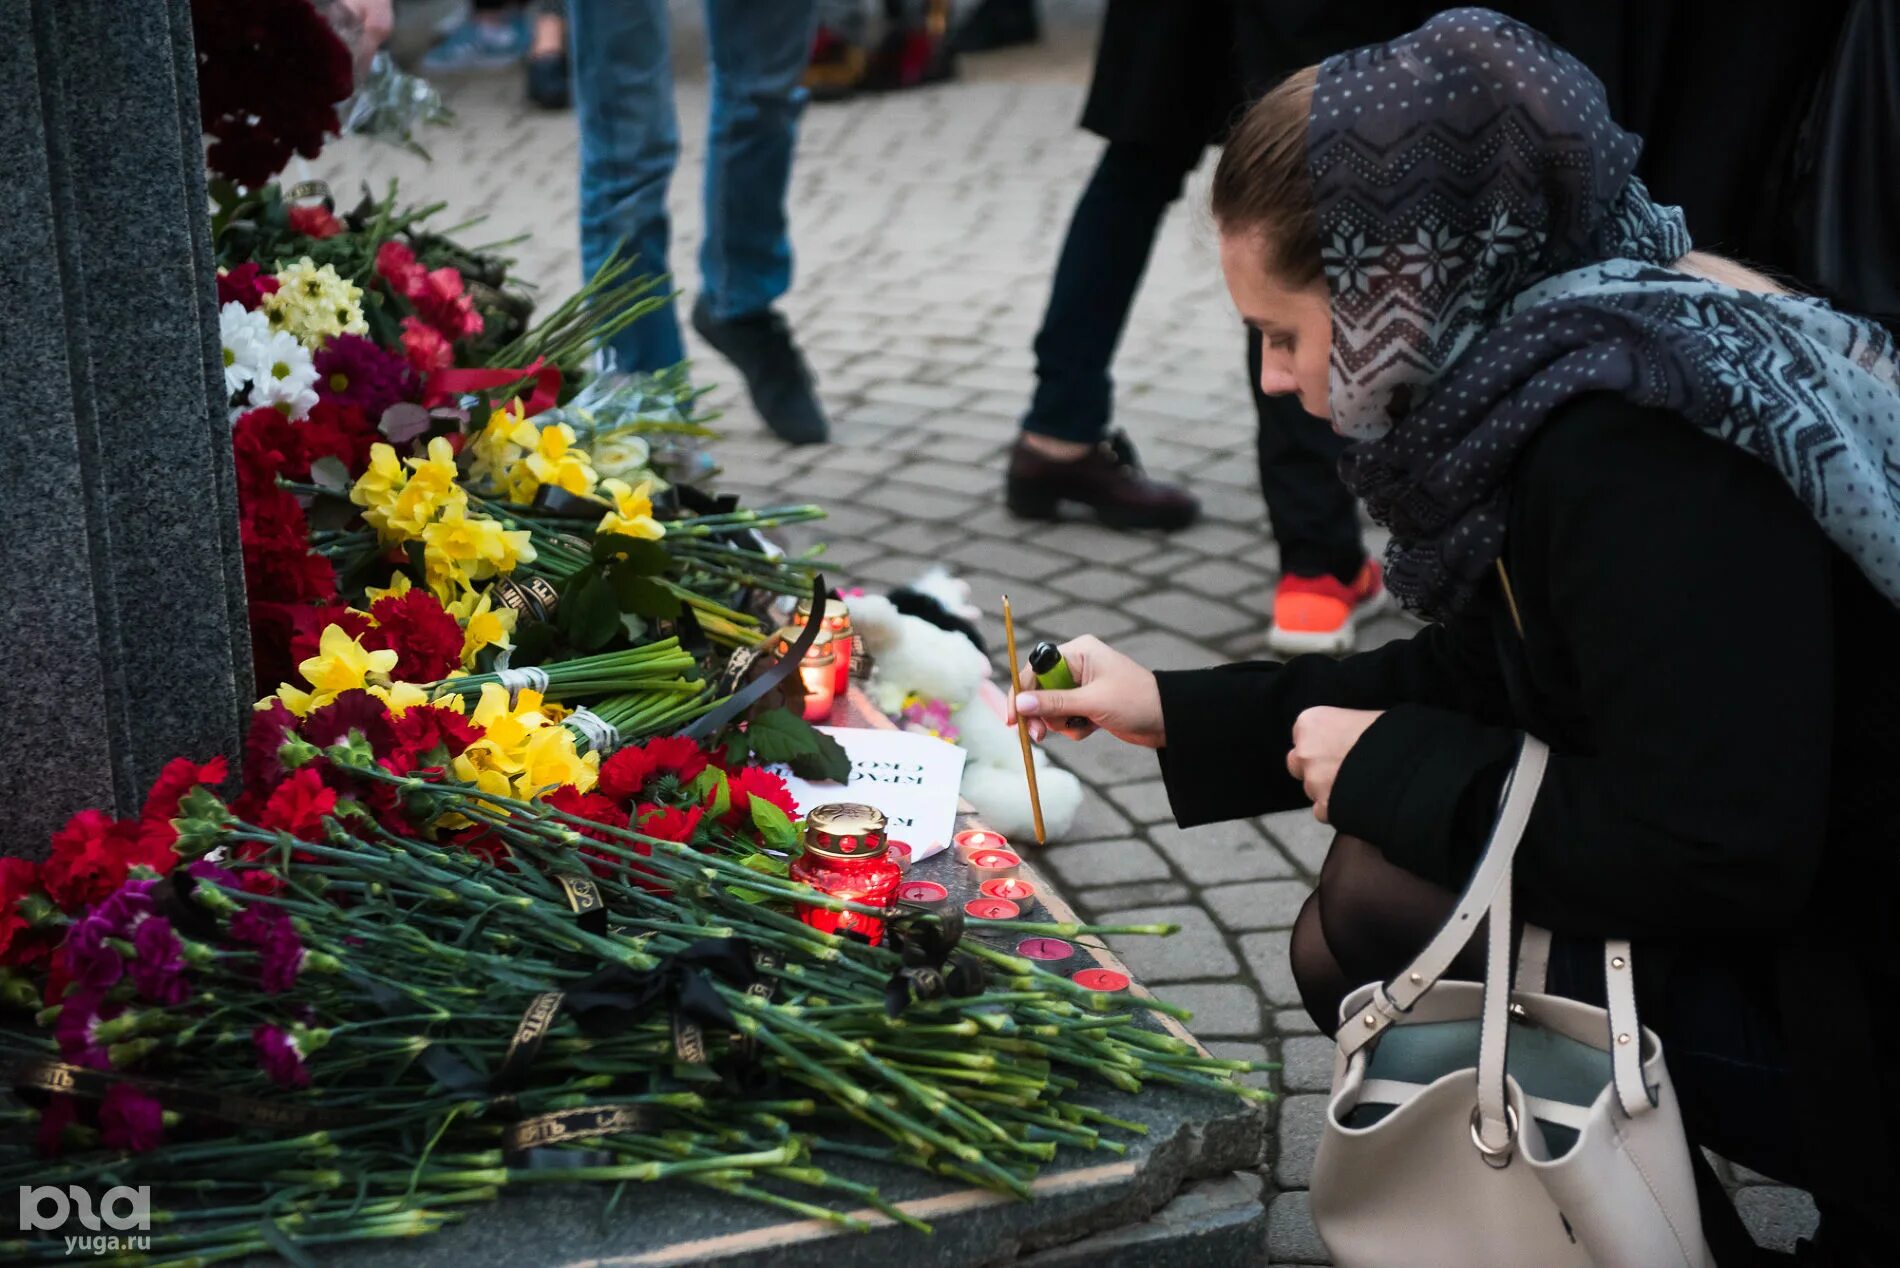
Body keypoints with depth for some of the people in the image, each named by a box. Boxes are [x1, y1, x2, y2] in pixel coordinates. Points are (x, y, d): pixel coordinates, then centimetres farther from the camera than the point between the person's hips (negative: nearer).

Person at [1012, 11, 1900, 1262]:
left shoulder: (1633, 453, -27)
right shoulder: (1554, 349, 1)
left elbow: (1710, 854, -29)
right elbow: (1476, 677, 12)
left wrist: (1389, 770, -16)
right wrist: (1176, 710, 11)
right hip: (1798, 914, 9)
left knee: (1386, 904, -15)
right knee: (1346, 947, 12)